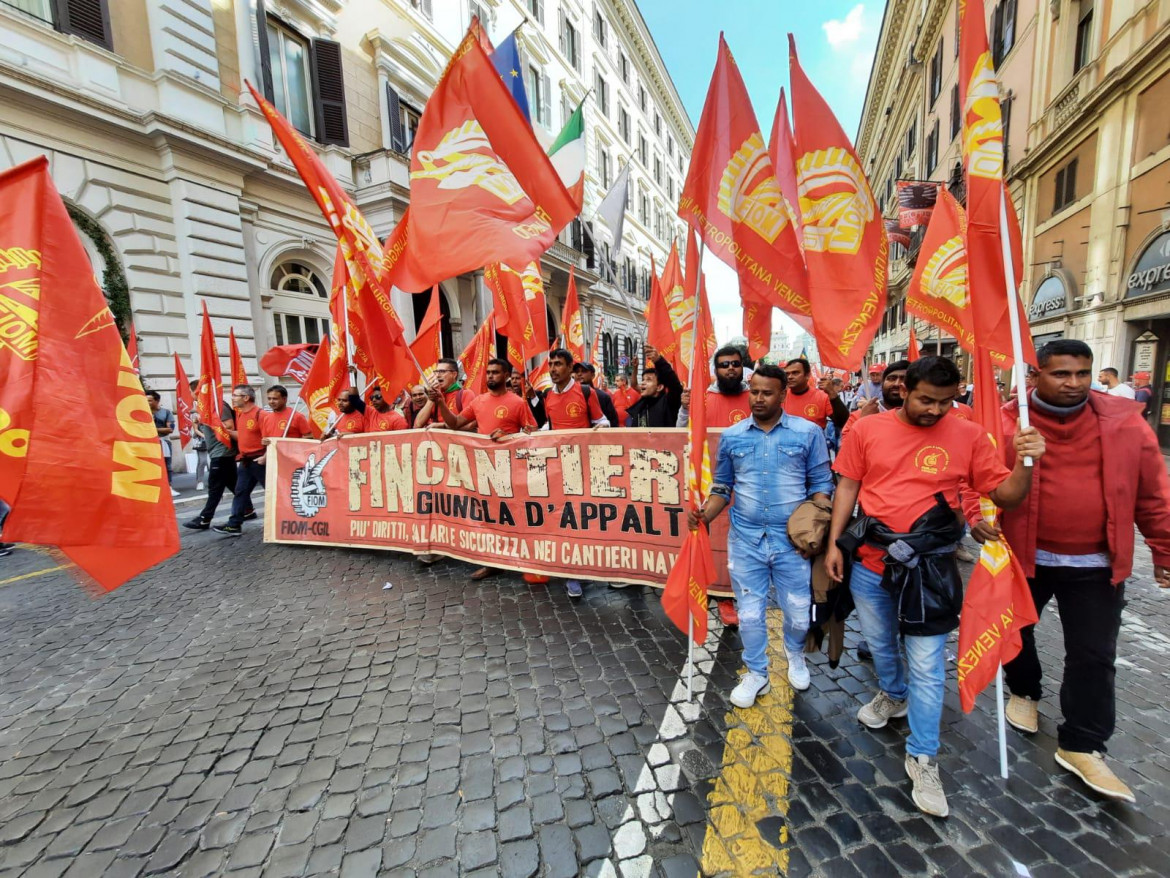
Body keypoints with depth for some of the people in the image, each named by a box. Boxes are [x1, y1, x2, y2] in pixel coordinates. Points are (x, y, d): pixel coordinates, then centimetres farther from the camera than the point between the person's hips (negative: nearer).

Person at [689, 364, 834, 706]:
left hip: (793, 540, -1)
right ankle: (756, 674, 34)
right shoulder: (731, 436, 2)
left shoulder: (808, 433, -3)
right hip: (745, 540, 1)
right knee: (750, 614, 10)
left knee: (798, 612, 15)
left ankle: (795, 654, 49)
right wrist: (704, 514, -11)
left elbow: (821, 484, 1)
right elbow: (722, 487, 7)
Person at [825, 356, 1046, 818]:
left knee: (927, 667, 5)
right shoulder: (867, 429, -5)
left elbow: (1005, 495, -1)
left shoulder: (969, 435, -6)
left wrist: (1025, 463, -21)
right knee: (878, 642, 23)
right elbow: (847, 486, 1)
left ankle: (922, 758, 25)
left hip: (928, 568, -2)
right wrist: (834, 543, 0)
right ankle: (893, 695, 53)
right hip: (870, 560, 2)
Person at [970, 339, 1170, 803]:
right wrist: (975, 516, -24)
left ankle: (1081, 747, 24)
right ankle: (1024, 692, 44)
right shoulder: (1005, 422, -11)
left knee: (1093, 656, 8)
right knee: (1014, 632, 17)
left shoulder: (1123, 422, -3)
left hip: (1096, 564, 2)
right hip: (1023, 555, -1)